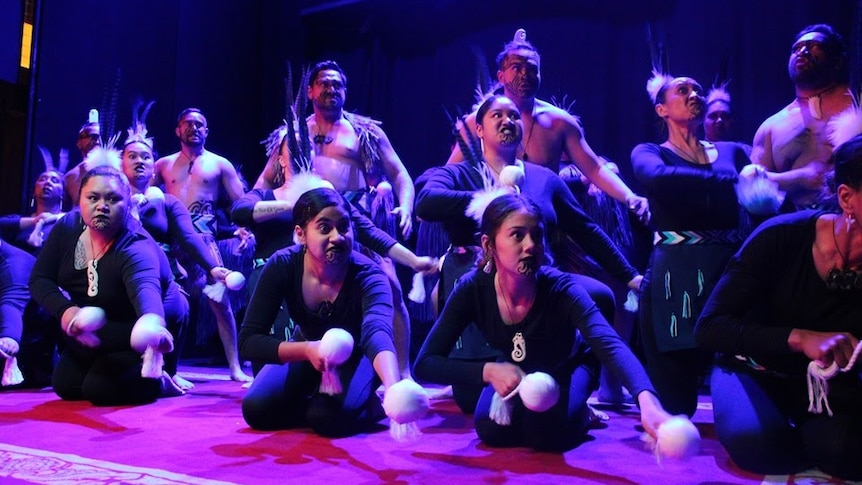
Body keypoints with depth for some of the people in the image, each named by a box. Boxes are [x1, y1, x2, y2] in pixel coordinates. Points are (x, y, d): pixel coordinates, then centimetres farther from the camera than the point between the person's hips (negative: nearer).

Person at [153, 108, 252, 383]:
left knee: (220, 300, -9)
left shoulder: (220, 164, 12)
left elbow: (241, 203, 5)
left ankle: (235, 367, -5)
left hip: (203, 238, -2)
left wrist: (245, 229, -10)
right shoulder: (163, 164, 19)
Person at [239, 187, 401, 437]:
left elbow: (378, 332, -55)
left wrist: (394, 390, -75)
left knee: (328, 417, -29)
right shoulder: (282, 266, -27)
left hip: (355, 357, -3)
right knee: (256, 409, -16)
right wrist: (307, 349, -45)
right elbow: (249, 340, -27)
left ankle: (372, 405, 2)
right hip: (306, 349, 3)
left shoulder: (368, 275, -34)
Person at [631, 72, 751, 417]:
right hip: (674, 278, -3)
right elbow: (657, 178, -17)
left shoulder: (732, 152, 20)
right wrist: (729, 180, -21)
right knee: (675, 403, 0)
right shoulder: (648, 153, 7)